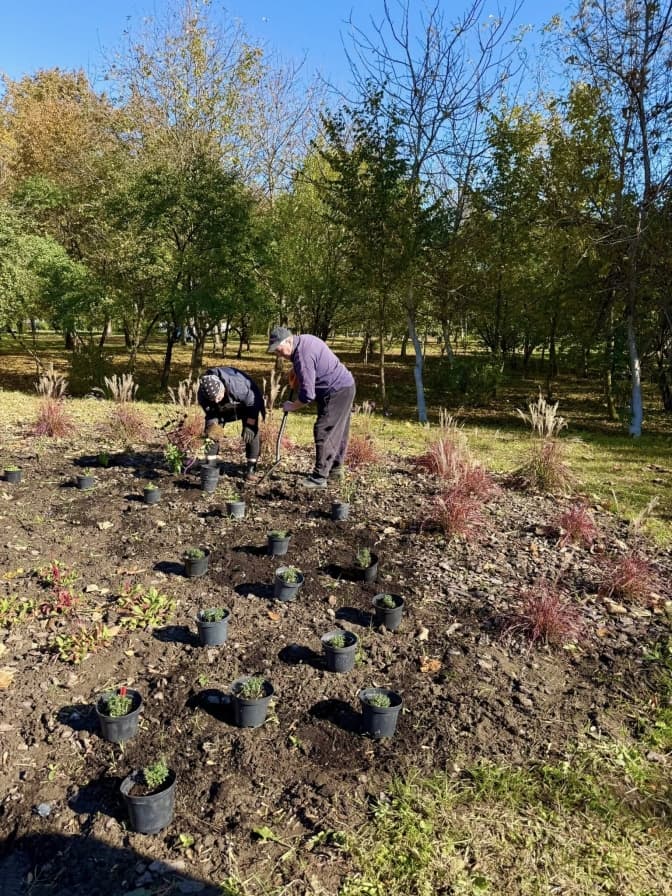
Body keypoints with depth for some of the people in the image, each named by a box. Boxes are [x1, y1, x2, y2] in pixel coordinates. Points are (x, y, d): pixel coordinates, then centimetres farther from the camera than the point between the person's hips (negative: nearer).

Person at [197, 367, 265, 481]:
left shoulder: (238, 385, -46)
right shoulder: (202, 394, -32)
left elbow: (253, 402, -30)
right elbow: (210, 413, -13)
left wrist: (249, 425, -29)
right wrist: (212, 426, -31)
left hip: (246, 401, -3)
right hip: (223, 407, 4)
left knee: (252, 432, -14)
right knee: (211, 431, -6)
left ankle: (251, 467, -5)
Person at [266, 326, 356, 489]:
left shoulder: (302, 357, -26)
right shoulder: (304, 339, 5)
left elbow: (307, 395, -25)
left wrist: (291, 406, -8)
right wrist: (295, 372, 12)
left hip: (337, 391, -10)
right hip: (345, 385, 11)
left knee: (323, 432, -10)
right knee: (338, 431, 17)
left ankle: (319, 478, -8)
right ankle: (335, 469, 29)